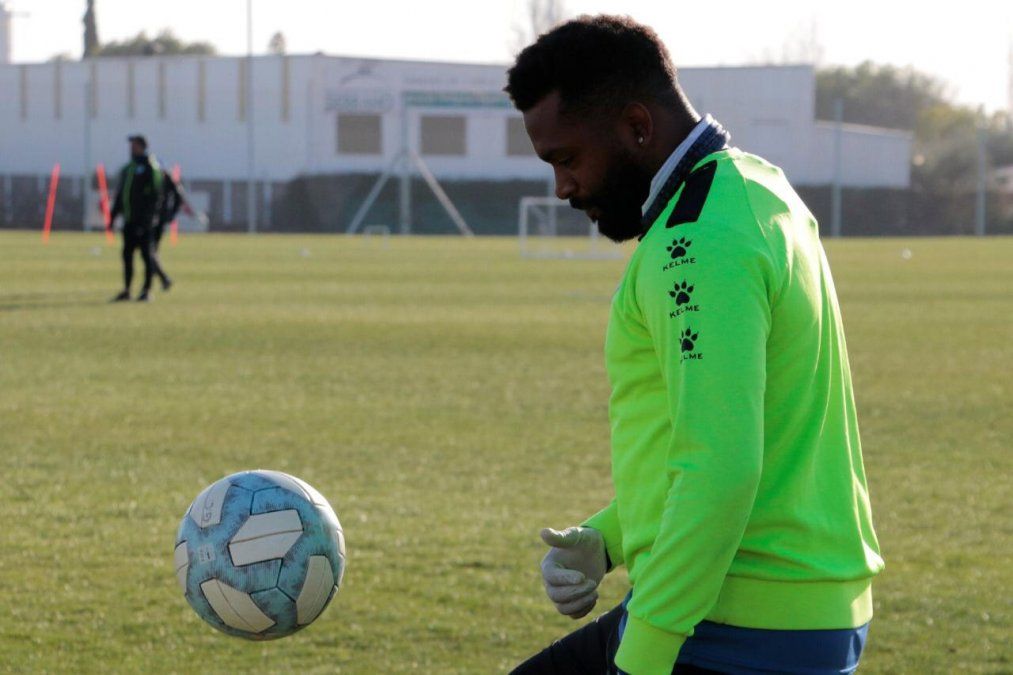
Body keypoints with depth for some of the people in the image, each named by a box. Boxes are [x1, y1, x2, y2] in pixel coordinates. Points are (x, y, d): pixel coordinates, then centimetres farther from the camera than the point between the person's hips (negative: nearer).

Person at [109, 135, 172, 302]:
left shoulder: (150, 167, -6)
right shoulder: (127, 169, 17)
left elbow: (155, 194, -13)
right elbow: (120, 194, 23)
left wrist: (148, 217, -20)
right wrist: (113, 216, 19)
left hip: (143, 220, -8)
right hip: (129, 220, 8)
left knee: (147, 253, -3)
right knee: (127, 254, 7)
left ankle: (147, 291, 1)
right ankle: (126, 290, 12)